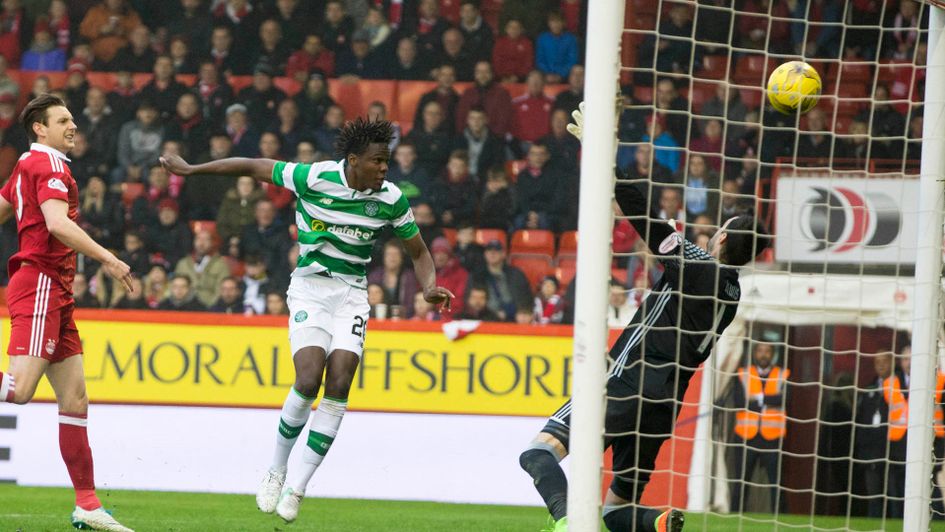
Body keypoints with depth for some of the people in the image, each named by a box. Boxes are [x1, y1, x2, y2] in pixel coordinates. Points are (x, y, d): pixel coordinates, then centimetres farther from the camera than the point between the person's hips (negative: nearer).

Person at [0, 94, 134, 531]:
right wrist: (107, 259, -22)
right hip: (40, 285, -10)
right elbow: (57, 223, -22)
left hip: (55, 293, 10)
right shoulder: (49, 165, -8)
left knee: (74, 399, 6)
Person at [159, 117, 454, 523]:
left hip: (352, 295, 2)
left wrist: (429, 288, -9)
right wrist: (190, 169, 4)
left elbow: (418, 251, 10)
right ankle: (276, 471, 3)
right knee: (308, 380, -19)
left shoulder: (391, 200, -4)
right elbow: (254, 167, 0)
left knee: (338, 386, -12)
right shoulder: (313, 178, -12)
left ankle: (297, 489, -3)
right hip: (309, 288, -2)